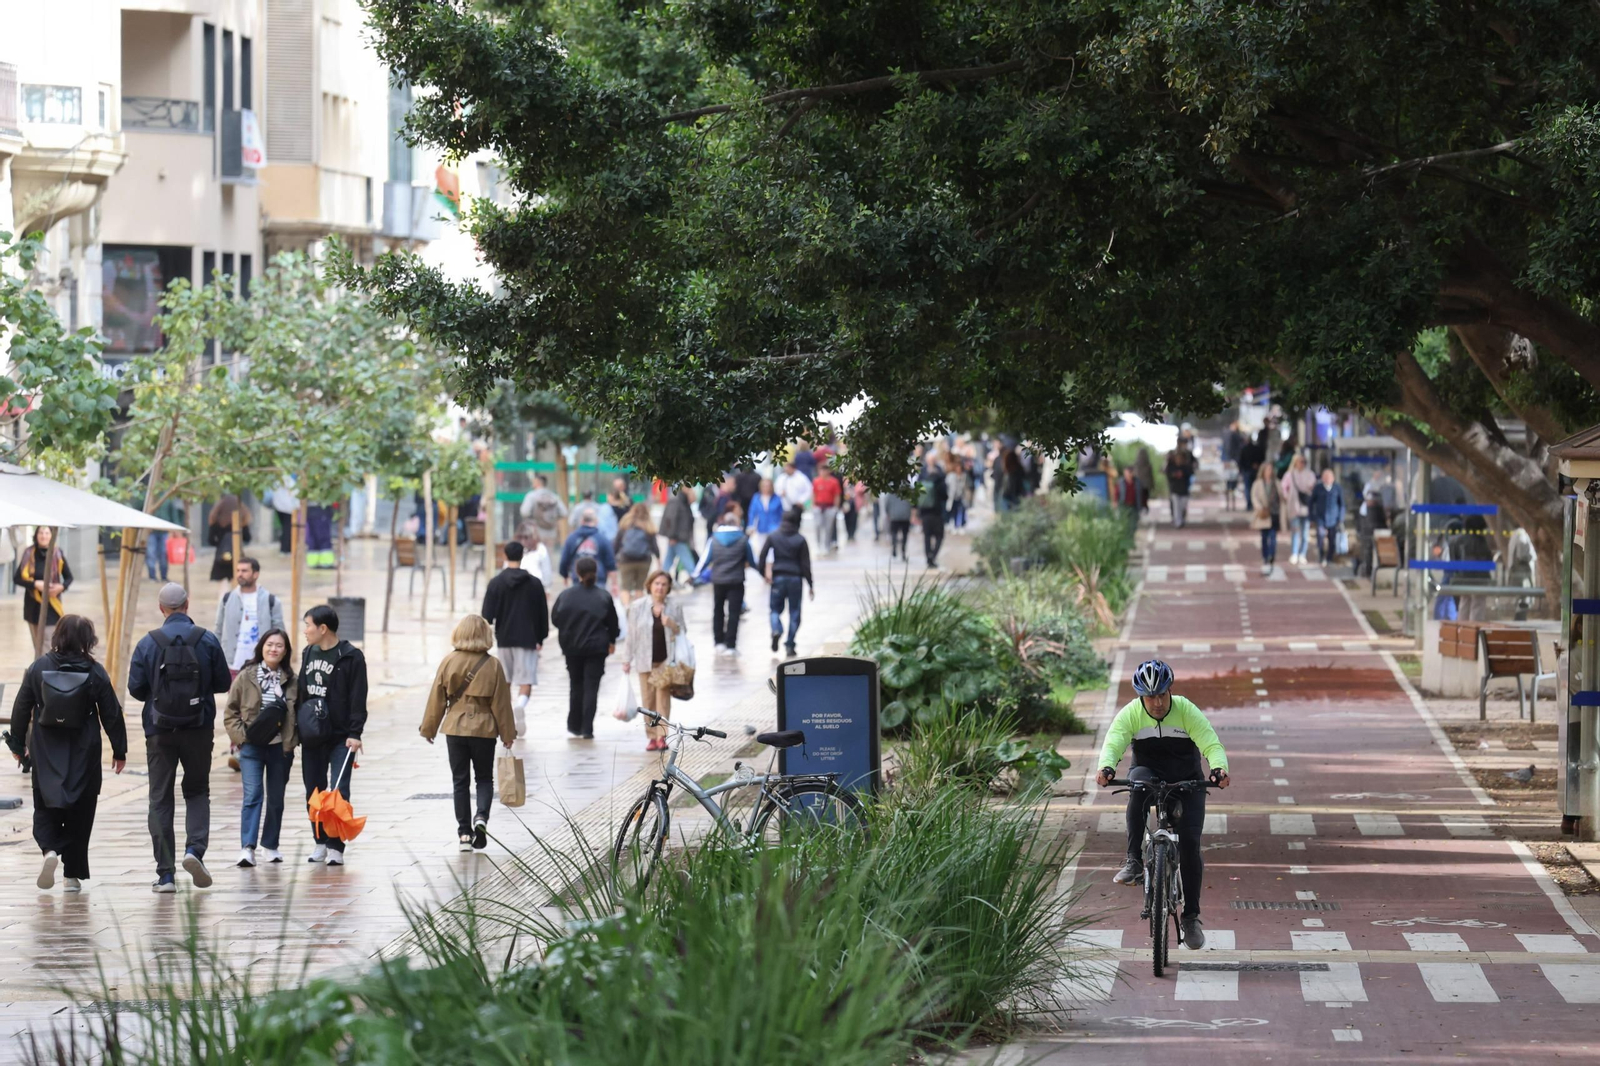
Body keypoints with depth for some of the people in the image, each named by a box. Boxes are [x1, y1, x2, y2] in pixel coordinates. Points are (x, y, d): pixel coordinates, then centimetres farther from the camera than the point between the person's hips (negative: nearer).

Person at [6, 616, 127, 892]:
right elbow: (111, 714, -2)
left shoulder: (39, 667, -3)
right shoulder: (95, 672, -6)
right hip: (84, 754, 0)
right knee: (80, 812, 8)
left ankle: (50, 848, -19)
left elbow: (22, 708, 2)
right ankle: (73, 874, 9)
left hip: (46, 753, 0)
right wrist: (119, 750, 9)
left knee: (45, 807, 9)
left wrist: (17, 743, 15)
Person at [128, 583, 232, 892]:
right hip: (198, 728, 0)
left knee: (160, 798, 7)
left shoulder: (147, 643, -6)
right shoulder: (207, 641, -5)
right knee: (197, 791, 16)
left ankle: (165, 873, 3)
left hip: (159, 730, 0)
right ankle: (195, 848, -9)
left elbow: (135, 688, -3)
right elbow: (223, 683, 0)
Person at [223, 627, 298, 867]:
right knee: (253, 795, -12)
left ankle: (270, 846, 24)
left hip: (280, 748, 2)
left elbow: (297, 713, 8)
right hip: (252, 746, -2)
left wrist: (292, 740, -2)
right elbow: (230, 711, 2)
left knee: (276, 799, 10)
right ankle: (247, 848, -17)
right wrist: (241, 735, -9)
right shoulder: (246, 676, -1)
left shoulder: (291, 681, 3)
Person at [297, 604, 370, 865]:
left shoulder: (351, 657, -8)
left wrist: (355, 733, -16)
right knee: (313, 791, 9)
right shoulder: (308, 654, 11)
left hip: (341, 738, -6)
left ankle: (336, 846, -3)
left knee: (339, 792, -7)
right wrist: (296, 726, 12)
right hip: (312, 736, 6)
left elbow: (358, 698, -11)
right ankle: (321, 842, 19)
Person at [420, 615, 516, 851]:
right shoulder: (493, 665, -7)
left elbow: (437, 698, 0)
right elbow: (501, 702, -3)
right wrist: (507, 734, 7)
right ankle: (481, 816, -13)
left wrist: (429, 729, 10)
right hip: (484, 729, -1)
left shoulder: (449, 662, -5)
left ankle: (464, 833, 6)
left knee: (460, 781, 9)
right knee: (484, 778, 13)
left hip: (455, 729, 1)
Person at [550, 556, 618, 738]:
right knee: (591, 687, 0)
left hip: (572, 647, 1)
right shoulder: (603, 596, -5)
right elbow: (613, 622, 1)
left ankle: (575, 725, 20)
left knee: (576, 686, 16)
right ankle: (587, 729, -6)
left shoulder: (566, 595, -6)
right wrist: (611, 640, 19)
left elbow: (555, 618, 1)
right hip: (596, 647, -1)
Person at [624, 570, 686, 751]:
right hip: (646, 660, 1)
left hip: (667, 660, -1)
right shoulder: (637, 607, 2)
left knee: (663, 696, -9)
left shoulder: (675, 607, 2)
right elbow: (632, 635, 6)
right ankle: (652, 736, 11)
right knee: (648, 699, 2)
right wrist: (628, 660, 6)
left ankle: (662, 736, -10)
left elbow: (682, 632, 9)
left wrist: (672, 625, -13)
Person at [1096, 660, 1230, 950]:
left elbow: (1211, 744, -25)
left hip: (1186, 781, 0)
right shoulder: (1130, 714, -15)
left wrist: (1219, 768, -47)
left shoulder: (1187, 711, -17)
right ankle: (1133, 860, -33)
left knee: (1190, 842, -14)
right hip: (1149, 773, 0)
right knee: (1138, 783, -37)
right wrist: (1106, 767, -50)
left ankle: (1191, 916, 0)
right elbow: (1113, 743, -28)